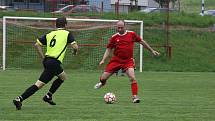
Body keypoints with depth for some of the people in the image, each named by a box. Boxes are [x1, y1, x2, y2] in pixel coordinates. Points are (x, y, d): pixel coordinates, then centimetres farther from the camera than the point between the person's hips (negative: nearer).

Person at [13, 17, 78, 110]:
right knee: (39, 84, -3)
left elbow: (37, 44, 10)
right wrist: (75, 51, 16)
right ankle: (19, 99, -11)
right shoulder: (67, 34, 1)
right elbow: (75, 47, -7)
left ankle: (48, 96, 20)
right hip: (54, 63, -8)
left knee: (63, 77, 24)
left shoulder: (49, 34, 16)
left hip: (47, 60, 8)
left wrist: (43, 57, 15)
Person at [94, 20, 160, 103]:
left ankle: (135, 96, -12)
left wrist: (152, 51, 14)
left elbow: (141, 42, 10)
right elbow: (109, 49, 7)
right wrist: (103, 60, -6)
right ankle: (102, 83, 41)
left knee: (132, 78, -23)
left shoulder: (131, 34, -2)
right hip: (116, 60, 1)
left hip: (128, 61, -1)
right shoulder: (114, 37, 0)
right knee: (103, 78, 3)